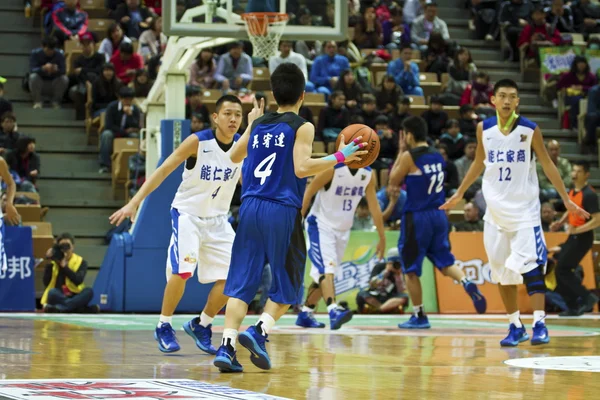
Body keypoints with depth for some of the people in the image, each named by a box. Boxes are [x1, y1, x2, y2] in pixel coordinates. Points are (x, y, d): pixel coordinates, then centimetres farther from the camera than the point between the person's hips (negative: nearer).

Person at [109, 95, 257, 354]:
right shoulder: (198, 141, -17)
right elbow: (163, 171, -17)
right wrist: (134, 202, -24)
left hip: (218, 219, 5)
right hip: (187, 214, -5)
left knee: (231, 276, -3)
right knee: (182, 270, -21)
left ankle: (201, 326, 17)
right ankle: (164, 327, -2)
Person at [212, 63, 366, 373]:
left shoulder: (257, 125, 13)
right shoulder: (302, 127, -2)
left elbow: (235, 156, 29)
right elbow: (302, 168, -14)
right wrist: (340, 157, -7)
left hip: (250, 208, 4)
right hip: (283, 212, -4)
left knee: (242, 282, 5)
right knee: (286, 285, 8)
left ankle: (227, 345, -7)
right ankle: (259, 331, -13)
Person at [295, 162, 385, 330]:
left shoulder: (368, 175, -2)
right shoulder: (332, 169, -19)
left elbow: (374, 207, 4)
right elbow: (308, 193, -13)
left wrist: (382, 238, 5)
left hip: (343, 230, 7)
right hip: (321, 226, -7)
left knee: (322, 274, 13)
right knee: (327, 269, -23)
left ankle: (305, 314, 24)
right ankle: (333, 311, -38)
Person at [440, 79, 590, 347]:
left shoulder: (529, 129, -5)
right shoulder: (484, 129, 2)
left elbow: (547, 165, 0)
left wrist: (567, 200, -3)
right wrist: (459, 194, 20)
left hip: (525, 208, -3)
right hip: (496, 208, 3)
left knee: (531, 265, -15)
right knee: (502, 270, 5)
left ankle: (539, 324, -15)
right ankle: (515, 327, 13)